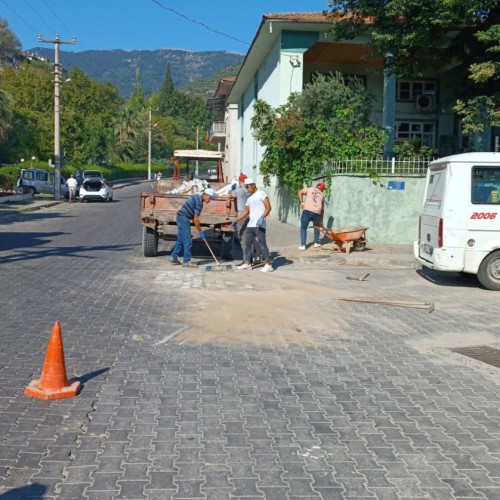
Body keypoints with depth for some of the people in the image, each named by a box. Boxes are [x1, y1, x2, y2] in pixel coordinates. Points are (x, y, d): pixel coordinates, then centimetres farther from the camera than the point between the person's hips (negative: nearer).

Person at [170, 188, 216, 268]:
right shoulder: (199, 202, -16)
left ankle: (173, 257, 21)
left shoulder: (196, 197, 13)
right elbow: (195, 219, -17)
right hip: (184, 219, -10)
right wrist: (201, 232, -10)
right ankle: (186, 261, -1)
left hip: (181, 217, 10)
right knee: (187, 242, -5)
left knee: (181, 240, 16)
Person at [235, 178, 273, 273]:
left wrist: (262, 217, -24)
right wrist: (236, 220, 15)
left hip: (259, 225, -8)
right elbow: (245, 211, 23)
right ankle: (247, 263, 15)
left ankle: (268, 264, -5)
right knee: (247, 243, 8)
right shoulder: (249, 198, 21)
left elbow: (268, 207, -11)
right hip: (250, 225, 9)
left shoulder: (261, 194, -3)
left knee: (262, 243, -9)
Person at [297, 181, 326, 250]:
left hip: (307, 211, -2)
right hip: (317, 213, 2)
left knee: (303, 228, 7)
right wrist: (321, 220, 27)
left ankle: (303, 245, 1)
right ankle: (316, 243, 27)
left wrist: (302, 202, 7)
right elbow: (322, 208, 22)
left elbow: (300, 192, 2)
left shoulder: (310, 189, 16)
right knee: (317, 227, 26)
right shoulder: (322, 195, 21)